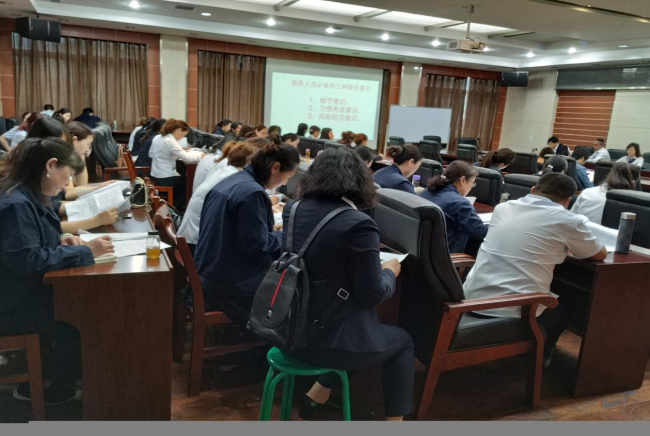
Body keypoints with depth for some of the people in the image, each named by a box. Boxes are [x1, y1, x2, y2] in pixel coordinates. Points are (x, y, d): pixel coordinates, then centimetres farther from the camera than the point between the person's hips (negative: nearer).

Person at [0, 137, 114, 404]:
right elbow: (27, 260, -30)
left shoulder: (29, 197, 6)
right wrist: (85, 251, -27)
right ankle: (58, 389, 13)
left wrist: (60, 240, 1)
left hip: (28, 291, 10)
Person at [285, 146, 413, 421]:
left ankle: (317, 396, 32)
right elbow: (372, 295, -15)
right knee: (403, 342, 20)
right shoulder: (358, 224, -22)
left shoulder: (293, 210, -1)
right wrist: (390, 272, 4)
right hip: (325, 339, -7)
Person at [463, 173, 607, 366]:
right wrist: (569, 242, 30)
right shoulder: (567, 220, -6)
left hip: (472, 300, 5)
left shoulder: (503, 207, 9)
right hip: (514, 313, -5)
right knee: (564, 306, 29)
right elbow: (600, 254, 12)